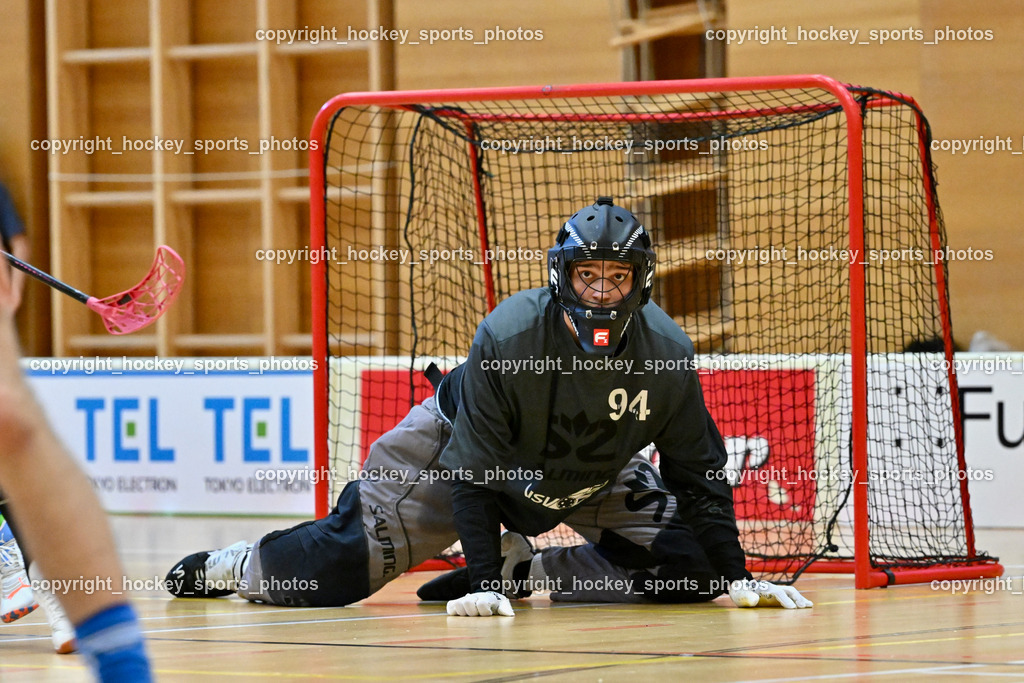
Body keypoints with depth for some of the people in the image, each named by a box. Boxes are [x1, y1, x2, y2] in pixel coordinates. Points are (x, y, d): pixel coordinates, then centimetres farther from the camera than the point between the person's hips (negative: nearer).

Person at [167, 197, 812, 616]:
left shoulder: (667, 354, -25)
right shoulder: (507, 337, -34)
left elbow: (698, 473, -13)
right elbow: (475, 474, -30)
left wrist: (736, 577, -19)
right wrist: (483, 585, -37)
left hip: (593, 477, 4)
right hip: (458, 446, -4)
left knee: (683, 557, -15)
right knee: (346, 564, -11)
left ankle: (526, 570, 0)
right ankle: (232, 566, 20)